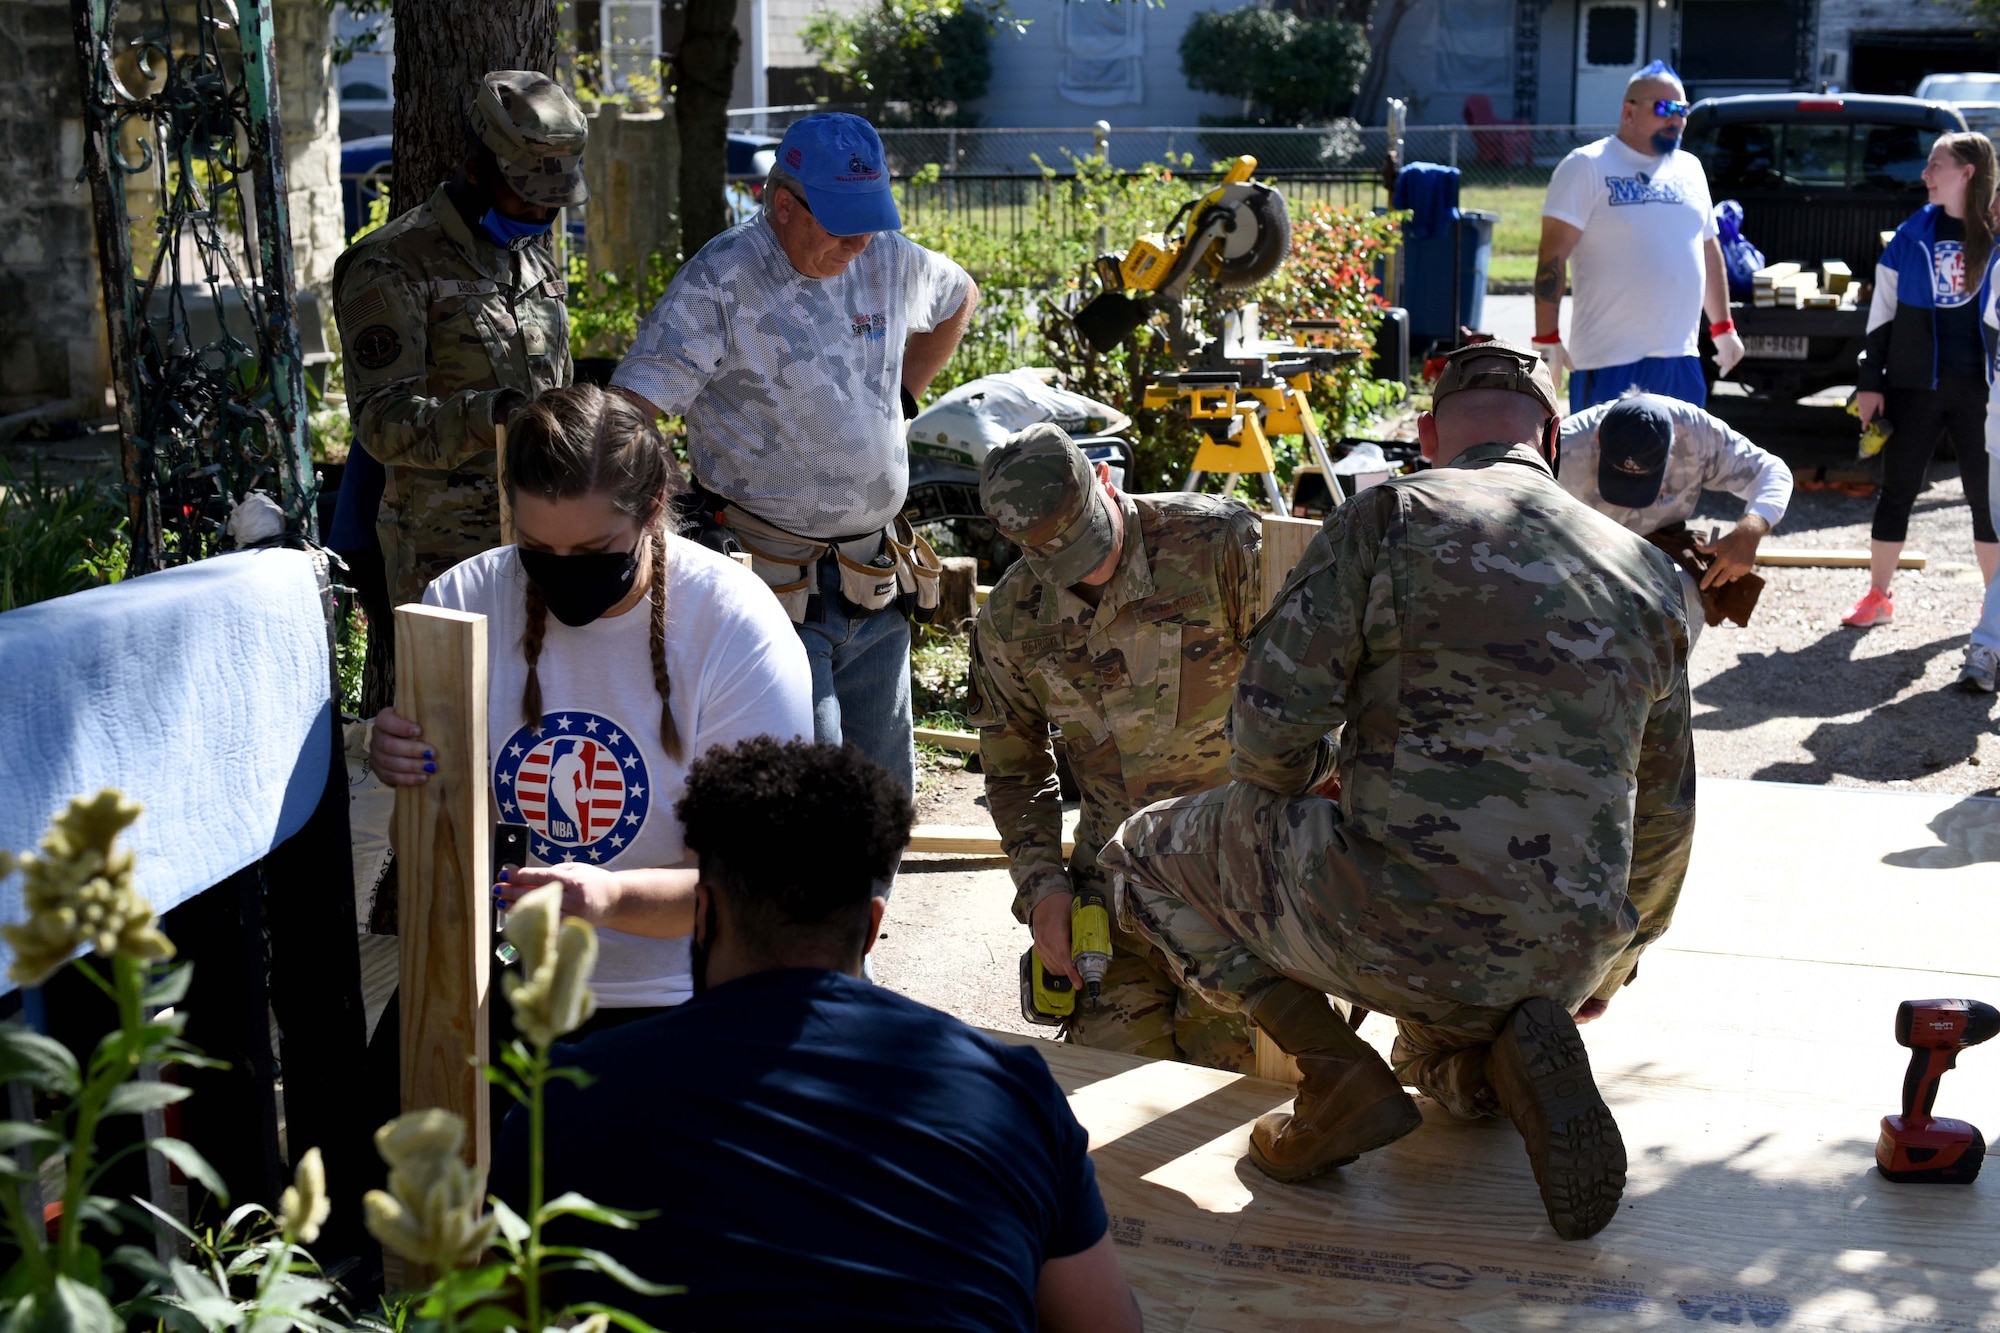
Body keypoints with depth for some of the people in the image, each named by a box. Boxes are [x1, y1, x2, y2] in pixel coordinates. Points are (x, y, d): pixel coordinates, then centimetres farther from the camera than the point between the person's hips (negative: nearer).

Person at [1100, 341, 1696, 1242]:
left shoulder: (1389, 518, -2)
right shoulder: (1646, 571, 14)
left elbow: (1269, 724, -8)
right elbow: (1665, 809, 22)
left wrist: (1282, 832, 17)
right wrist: (1613, 960, 38)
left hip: (1397, 925, -6)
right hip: (1563, 956, 6)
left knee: (1149, 854, 18)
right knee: (1444, 1065, 40)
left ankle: (1338, 1074, 2)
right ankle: (1509, 1052, 3)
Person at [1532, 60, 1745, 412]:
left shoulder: (1690, 169, 16)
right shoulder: (1587, 167, -4)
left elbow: (1709, 250, 25)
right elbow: (1553, 254, -10)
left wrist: (1722, 328, 23)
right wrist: (1547, 339, -16)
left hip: (1681, 357, 6)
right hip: (1609, 360, -6)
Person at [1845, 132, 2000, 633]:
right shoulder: (1913, 233, 3)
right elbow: (1883, 311, 6)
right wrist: (1870, 380, 1)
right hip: (1914, 386, 1)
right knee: (1896, 490, 6)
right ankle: (1878, 596, 18)